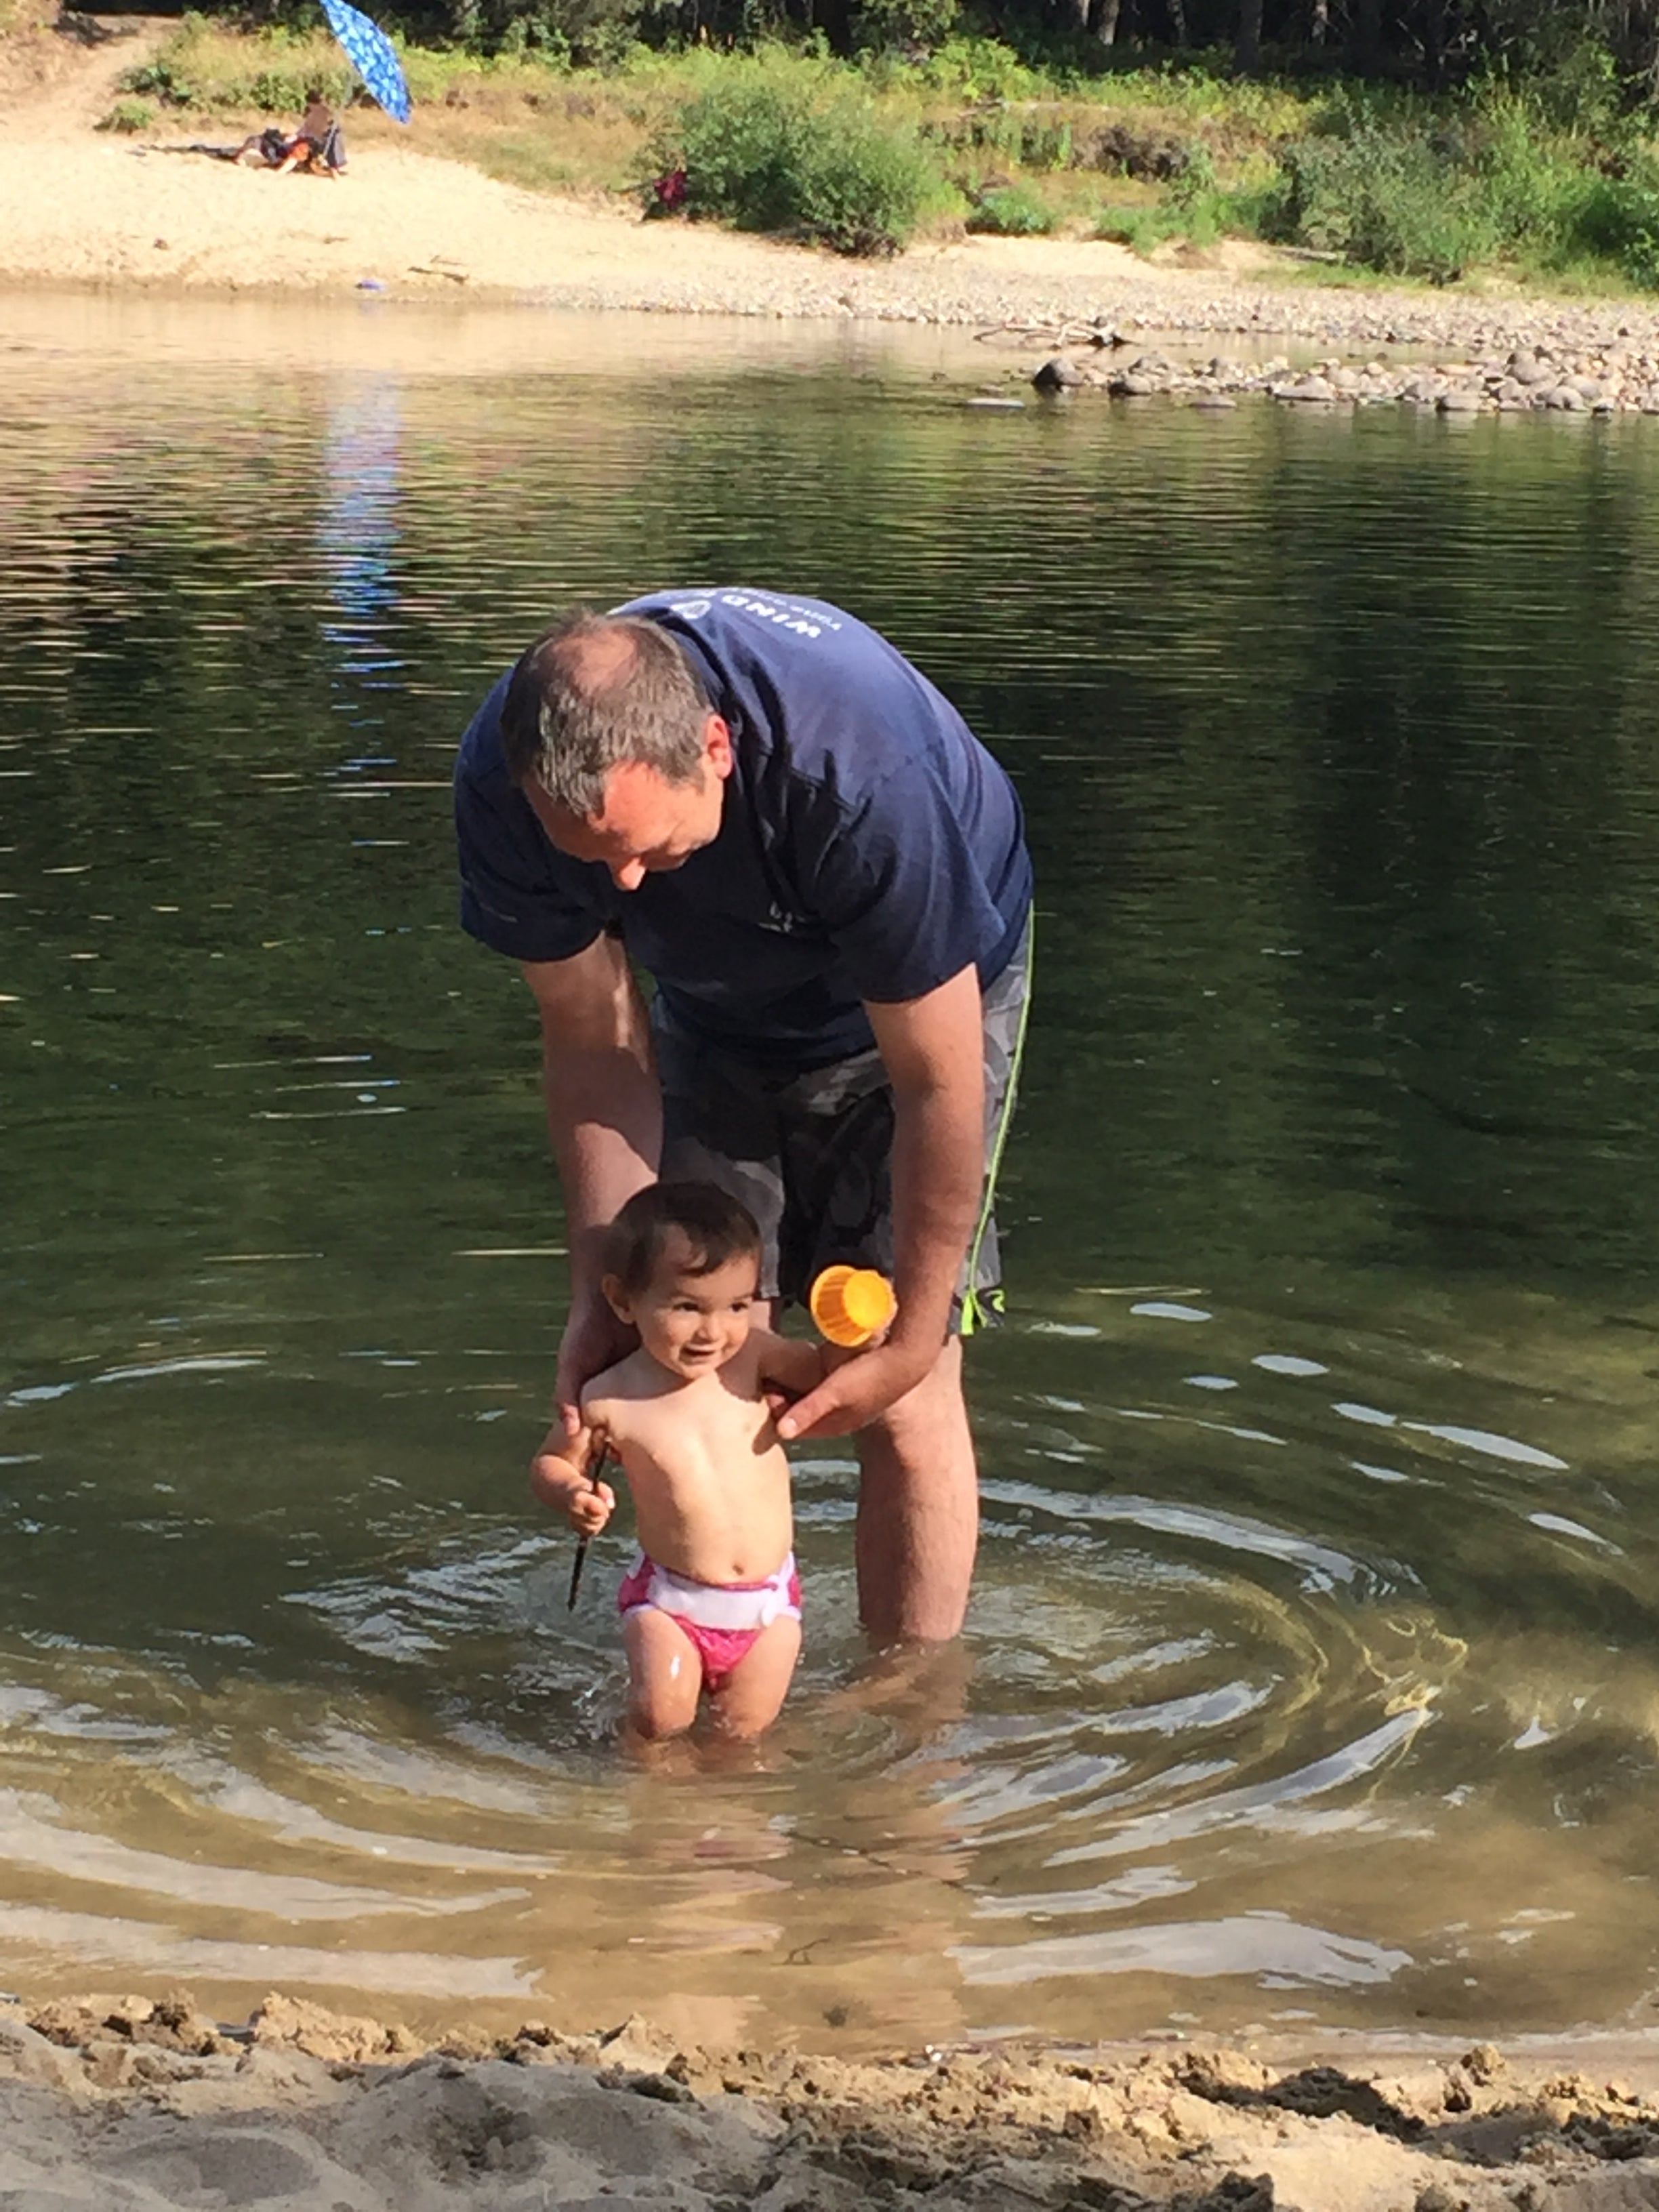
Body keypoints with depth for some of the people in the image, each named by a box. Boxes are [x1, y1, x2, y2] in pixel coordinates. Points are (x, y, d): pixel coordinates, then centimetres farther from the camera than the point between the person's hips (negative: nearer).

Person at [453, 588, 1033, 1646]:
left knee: (904, 1397, -10)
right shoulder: (505, 780, -29)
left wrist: (910, 1340, -24)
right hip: (717, 1013, 4)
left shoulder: (862, 771, -43)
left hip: (925, 996, -4)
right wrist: (602, 1290, -19)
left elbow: (937, 1084, -32)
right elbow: (593, 1038, -14)